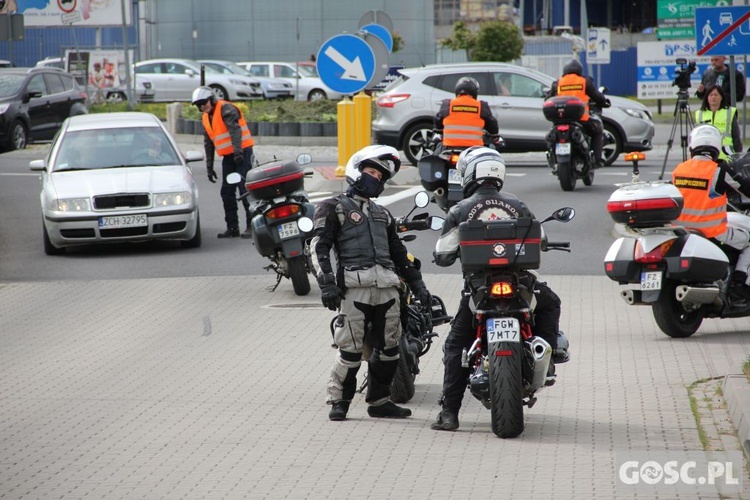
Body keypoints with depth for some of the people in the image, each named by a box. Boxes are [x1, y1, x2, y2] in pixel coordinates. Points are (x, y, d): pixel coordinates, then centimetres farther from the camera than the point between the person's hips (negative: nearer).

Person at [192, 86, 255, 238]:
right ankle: (232, 227, 9)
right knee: (227, 192, 5)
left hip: (242, 153, -8)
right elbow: (208, 144, 21)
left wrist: (238, 151, -34)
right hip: (228, 157, 8)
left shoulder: (226, 109, -12)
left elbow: (235, 130, -24)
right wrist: (209, 167, 19)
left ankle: (252, 224, -6)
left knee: (245, 189, -11)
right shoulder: (206, 118, 14)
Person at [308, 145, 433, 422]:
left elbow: (399, 253, 32)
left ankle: (379, 401, 17)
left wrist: (418, 285, 25)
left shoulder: (382, 214, 28)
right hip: (354, 287, -6)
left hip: (386, 287, 6)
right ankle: (338, 401, 2)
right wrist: (326, 283, -15)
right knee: (351, 348, -10)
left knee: (389, 348, 6)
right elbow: (318, 247, -3)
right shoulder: (334, 207, 7)